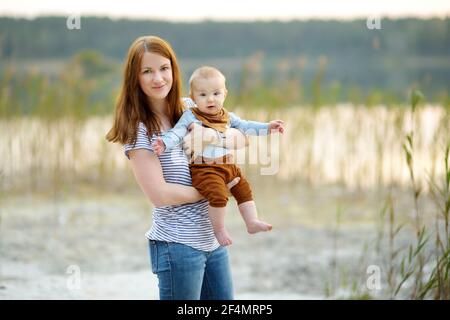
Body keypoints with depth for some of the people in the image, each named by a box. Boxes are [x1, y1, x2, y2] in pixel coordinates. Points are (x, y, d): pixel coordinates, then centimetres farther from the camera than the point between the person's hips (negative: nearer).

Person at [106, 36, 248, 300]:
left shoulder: (190, 108, 8)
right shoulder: (138, 128, -10)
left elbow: (242, 138, 5)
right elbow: (159, 194, -17)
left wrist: (216, 136, -16)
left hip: (213, 239, 6)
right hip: (178, 245, -6)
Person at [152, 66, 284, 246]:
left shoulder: (227, 117, 13)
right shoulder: (191, 116, -5)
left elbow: (245, 127, 20)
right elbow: (177, 133, -15)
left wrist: (267, 128, 13)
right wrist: (164, 143, -35)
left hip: (228, 166, 7)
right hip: (204, 169, -7)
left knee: (244, 189, 11)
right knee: (218, 195, -25)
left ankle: (252, 222, 22)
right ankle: (219, 229, -8)